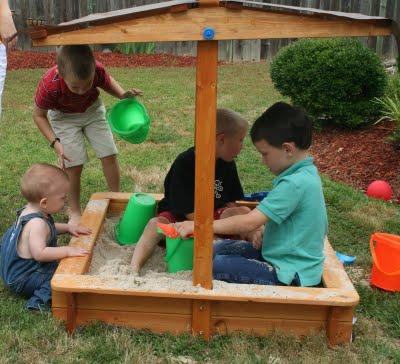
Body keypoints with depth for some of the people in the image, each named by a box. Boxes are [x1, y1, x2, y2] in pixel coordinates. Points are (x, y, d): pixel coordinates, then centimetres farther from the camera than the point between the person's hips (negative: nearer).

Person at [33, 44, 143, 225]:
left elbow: (108, 82, -5)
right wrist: (55, 142, -27)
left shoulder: (97, 71, -32)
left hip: (92, 110, 3)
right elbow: (39, 115, -18)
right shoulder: (49, 85, -38)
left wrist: (123, 95, -24)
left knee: (109, 154, 0)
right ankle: (75, 212, 14)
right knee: (73, 165, -7)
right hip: (64, 117, -2)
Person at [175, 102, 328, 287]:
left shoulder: (295, 183, -26)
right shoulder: (306, 173, 5)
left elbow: (249, 222, -29)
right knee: (218, 249, 8)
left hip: (290, 273, -10)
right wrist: (264, 233, 2)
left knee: (218, 266, -17)